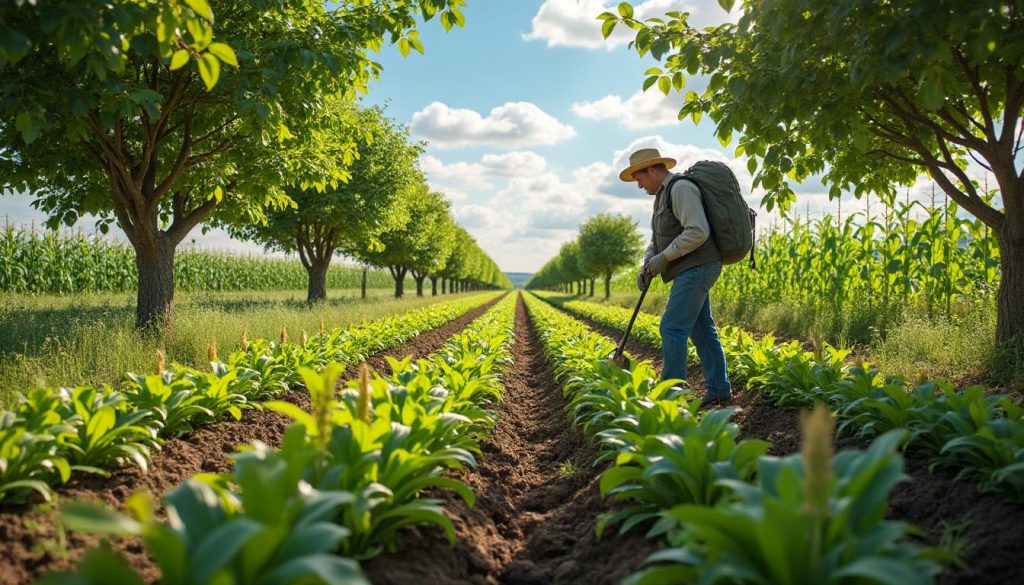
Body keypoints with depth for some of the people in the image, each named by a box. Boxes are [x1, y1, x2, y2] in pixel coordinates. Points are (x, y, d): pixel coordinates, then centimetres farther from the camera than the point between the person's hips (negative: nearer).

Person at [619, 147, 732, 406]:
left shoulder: (681, 188, -13)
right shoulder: (663, 195, 19)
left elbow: (698, 232, -23)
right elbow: (657, 240, 20)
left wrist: (664, 257, -18)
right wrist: (647, 265, 2)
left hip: (697, 268, -10)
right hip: (690, 271, 10)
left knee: (672, 328, -11)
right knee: (701, 329, 11)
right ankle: (719, 390, 17)